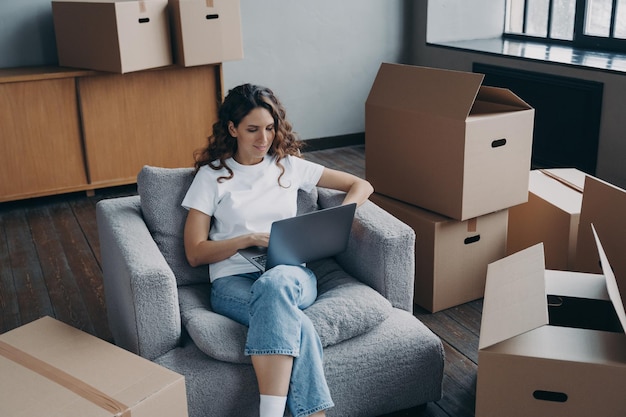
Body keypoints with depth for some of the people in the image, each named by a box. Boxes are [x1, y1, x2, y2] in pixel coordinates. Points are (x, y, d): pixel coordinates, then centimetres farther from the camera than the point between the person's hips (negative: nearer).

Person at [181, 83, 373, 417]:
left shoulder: (290, 166, 16)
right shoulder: (212, 176, 10)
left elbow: (361, 186, 19)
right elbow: (195, 253, 4)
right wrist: (251, 239, -10)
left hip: (292, 274, 1)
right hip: (233, 280, -1)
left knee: (274, 284, -39)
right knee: (297, 326, -36)